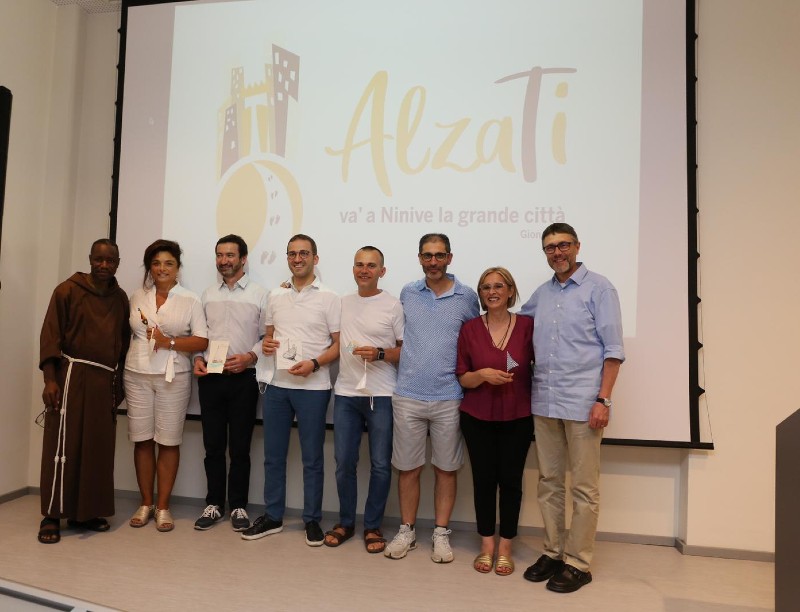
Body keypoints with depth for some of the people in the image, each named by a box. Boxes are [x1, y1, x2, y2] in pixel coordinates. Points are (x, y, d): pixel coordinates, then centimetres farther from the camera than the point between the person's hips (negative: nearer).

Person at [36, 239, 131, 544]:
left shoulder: (121, 298, 10)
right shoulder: (68, 290, -2)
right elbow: (50, 335, -5)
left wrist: (119, 381, 10)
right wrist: (50, 379, -12)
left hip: (105, 381, 4)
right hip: (72, 375, -4)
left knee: (98, 448, 6)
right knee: (63, 446, -1)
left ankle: (85, 512, 17)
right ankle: (51, 516, 9)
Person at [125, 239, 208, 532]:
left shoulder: (190, 300, 0)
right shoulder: (138, 296, 9)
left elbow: (202, 341, -4)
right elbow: (131, 332, 14)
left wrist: (169, 342, -16)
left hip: (173, 377, -2)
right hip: (137, 376, 3)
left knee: (169, 441, 1)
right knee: (142, 439, 5)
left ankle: (163, 506, 13)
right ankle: (145, 503, 19)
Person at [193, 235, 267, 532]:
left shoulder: (259, 295, 0)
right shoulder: (207, 294, 12)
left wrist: (250, 356, -17)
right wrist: (198, 358, -3)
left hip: (243, 379, -3)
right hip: (210, 378, 3)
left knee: (240, 448, 4)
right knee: (213, 446, 9)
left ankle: (238, 506, 17)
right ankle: (214, 504, 22)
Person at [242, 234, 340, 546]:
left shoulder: (328, 298, -3)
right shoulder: (275, 296, 11)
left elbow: (339, 344, -4)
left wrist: (314, 363, -19)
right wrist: (266, 345, -2)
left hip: (313, 388, -4)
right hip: (277, 385, 4)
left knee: (312, 458, 5)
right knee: (273, 455, 11)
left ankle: (312, 520, 19)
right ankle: (272, 516, 25)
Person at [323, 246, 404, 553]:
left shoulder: (393, 305, -3)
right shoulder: (342, 303, 10)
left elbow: (407, 350, -3)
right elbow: (335, 343, 21)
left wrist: (380, 354, -16)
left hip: (382, 396, -3)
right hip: (346, 394, 4)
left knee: (380, 465, 4)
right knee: (344, 463, 9)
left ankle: (373, 526, 21)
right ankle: (345, 522, 26)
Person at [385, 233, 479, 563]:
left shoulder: (467, 297, 1)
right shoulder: (407, 293, 5)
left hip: (448, 398, -1)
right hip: (408, 396, 1)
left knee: (446, 469, 9)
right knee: (408, 468, 9)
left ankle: (441, 533, 24)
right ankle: (406, 531, 25)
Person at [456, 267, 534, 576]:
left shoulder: (527, 325, -4)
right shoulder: (470, 328, -1)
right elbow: (463, 378, 0)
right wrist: (483, 374, -19)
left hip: (517, 417, -1)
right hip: (477, 417, 1)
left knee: (510, 479, 5)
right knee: (484, 478, 7)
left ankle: (505, 548, 22)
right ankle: (486, 545, 24)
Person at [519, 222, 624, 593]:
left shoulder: (598, 288, -2)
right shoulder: (541, 295, 13)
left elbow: (613, 349, -6)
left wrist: (603, 399, -13)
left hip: (582, 404, -5)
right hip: (544, 403, 5)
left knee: (584, 487, 3)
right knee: (549, 482, 13)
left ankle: (577, 563, 15)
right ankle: (553, 552, 26)